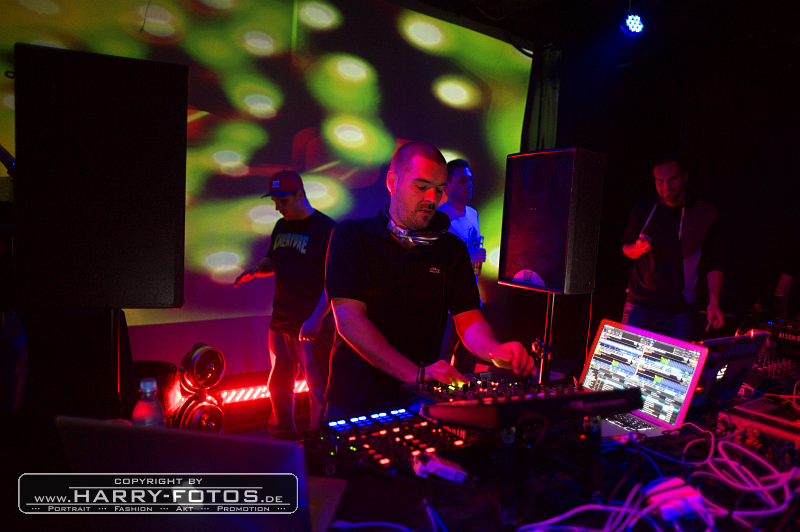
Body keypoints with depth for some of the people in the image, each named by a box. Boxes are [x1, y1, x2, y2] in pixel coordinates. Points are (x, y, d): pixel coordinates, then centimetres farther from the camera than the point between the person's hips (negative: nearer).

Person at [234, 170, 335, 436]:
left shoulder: (326, 228, -10)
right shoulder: (281, 227, 12)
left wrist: (316, 319, -22)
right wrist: (256, 269, 2)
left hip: (312, 327, -7)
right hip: (280, 322, 8)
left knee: (318, 389, -1)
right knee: (279, 386, 17)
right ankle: (281, 439, 34)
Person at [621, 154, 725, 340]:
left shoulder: (705, 215, 0)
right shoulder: (643, 209, 3)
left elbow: (714, 264, 4)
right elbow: (626, 247, 14)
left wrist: (714, 302, -8)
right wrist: (638, 248, -10)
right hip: (639, 306, 1)